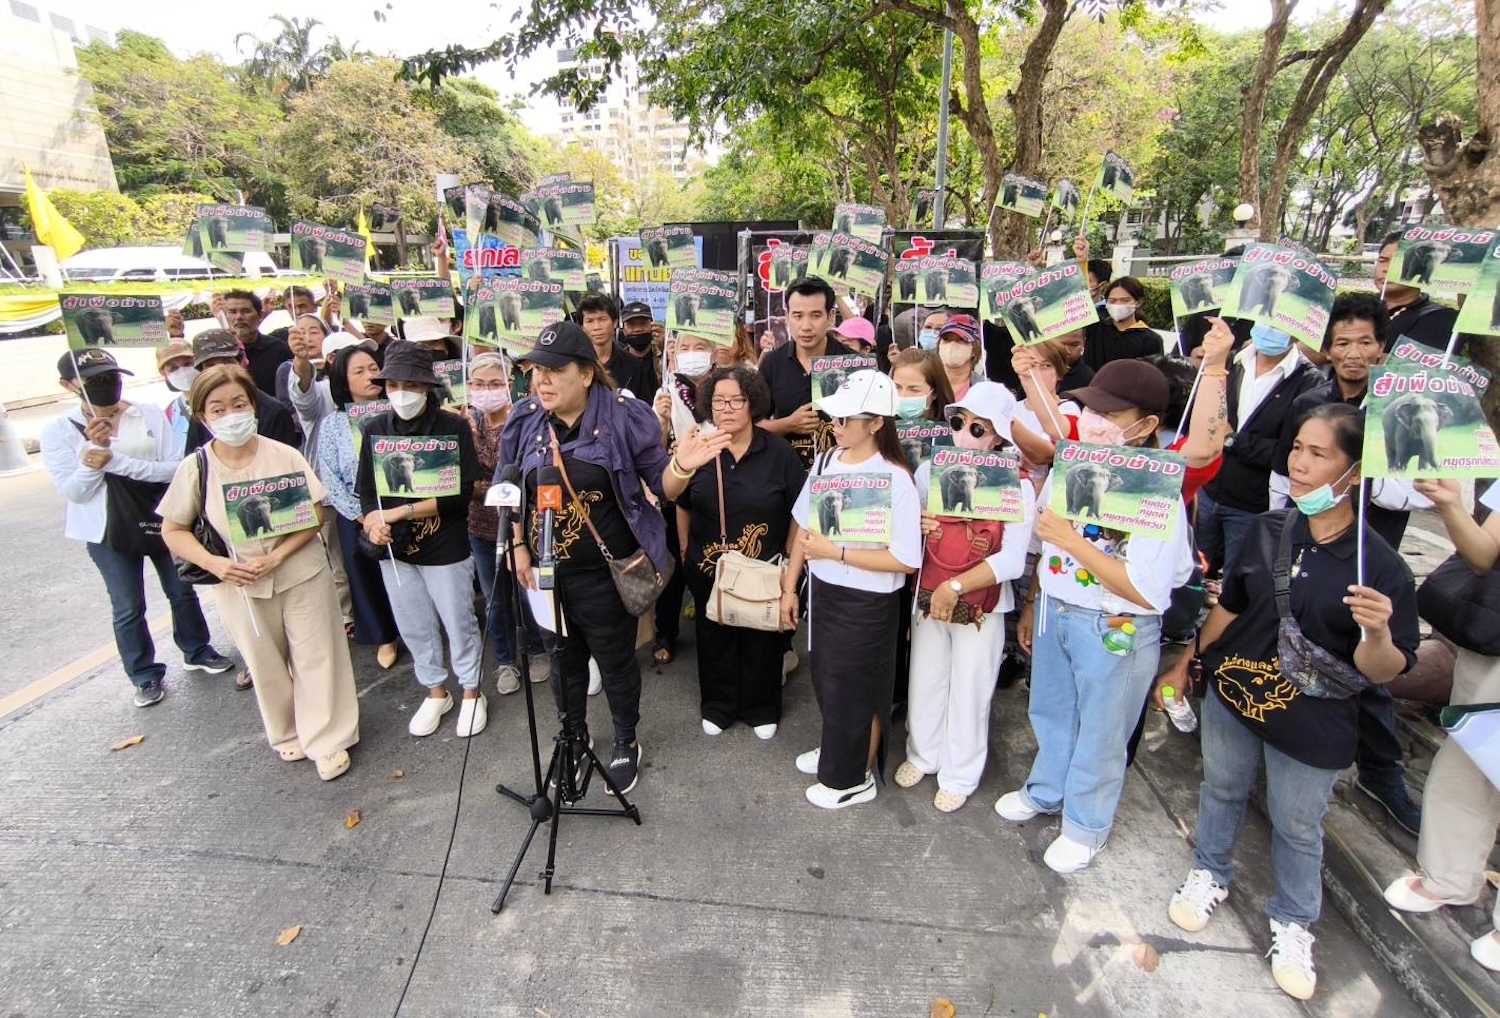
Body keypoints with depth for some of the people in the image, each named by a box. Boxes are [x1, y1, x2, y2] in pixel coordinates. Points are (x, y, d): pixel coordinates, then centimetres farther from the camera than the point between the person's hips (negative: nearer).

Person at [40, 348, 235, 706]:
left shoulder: (150, 414, -7)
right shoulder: (58, 430, -6)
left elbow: (176, 467, -14)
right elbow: (72, 491, -11)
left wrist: (116, 461, -25)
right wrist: (95, 446, -24)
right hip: (109, 532, -1)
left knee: (182, 592, 16)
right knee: (128, 608, 9)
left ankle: (197, 652, 37)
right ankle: (145, 675, 26)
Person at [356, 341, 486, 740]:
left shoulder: (453, 427, -13)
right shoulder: (375, 429, 1)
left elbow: (461, 494, -17)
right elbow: (366, 490, 6)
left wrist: (401, 512, -21)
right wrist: (373, 522, -14)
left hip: (445, 547, -4)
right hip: (394, 548, 5)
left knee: (458, 623, 9)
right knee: (413, 627, 17)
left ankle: (472, 692, 30)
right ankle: (435, 692, 37)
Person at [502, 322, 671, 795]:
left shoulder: (623, 416, -14)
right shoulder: (524, 420, -1)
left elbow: (659, 479, -8)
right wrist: (519, 547, 2)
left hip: (606, 572, -4)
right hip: (547, 570, 4)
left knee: (616, 659, 13)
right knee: (564, 658, 22)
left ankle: (627, 743, 38)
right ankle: (574, 736, 46)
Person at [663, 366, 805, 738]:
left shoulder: (778, 452, -11)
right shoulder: (699, 448, -9)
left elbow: (797, 511, -5)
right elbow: (681, 503, 0)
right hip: (708, 568, 2)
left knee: (761, 641, 15)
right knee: (714, 639, 17)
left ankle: (761, 709, 37)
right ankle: (718, 706, 39)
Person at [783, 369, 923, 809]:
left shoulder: (894, 478, -22)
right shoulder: (826, 461, -2)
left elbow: (905, 560, -23)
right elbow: (804, 525, 7)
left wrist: (835, 551, -24)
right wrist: (789, 587, 8)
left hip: (868, 603, -6)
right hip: (823, 591, 6)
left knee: (856, 690, 13)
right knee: (826, 680, 23)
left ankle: (855, 778, 37)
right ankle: (836, 751, 50)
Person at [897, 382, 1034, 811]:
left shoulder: (1016, 487, -13)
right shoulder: (929, 471, -2)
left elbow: (1012, 561, -19)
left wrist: (955, 587, -20)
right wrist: (916, 525, -13)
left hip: (981, 609, -3)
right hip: (928, 598, 4)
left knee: (968, 693, 13)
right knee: (925, 683, 18)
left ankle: (960, 775, 35)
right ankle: (922, 754, 43)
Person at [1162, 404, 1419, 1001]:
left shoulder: (1380, 566, -18)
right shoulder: (1267, 529, -7)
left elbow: (1382, 672, -15)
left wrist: (1376, 632, -36)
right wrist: (1190, 662, 11)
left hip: (1311, 726, -3)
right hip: (1231, 695, 3)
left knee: (1297, 827, 17)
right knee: (1222, 791, 22)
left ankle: (1292, 923, 42)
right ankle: (1209, 875, 48)